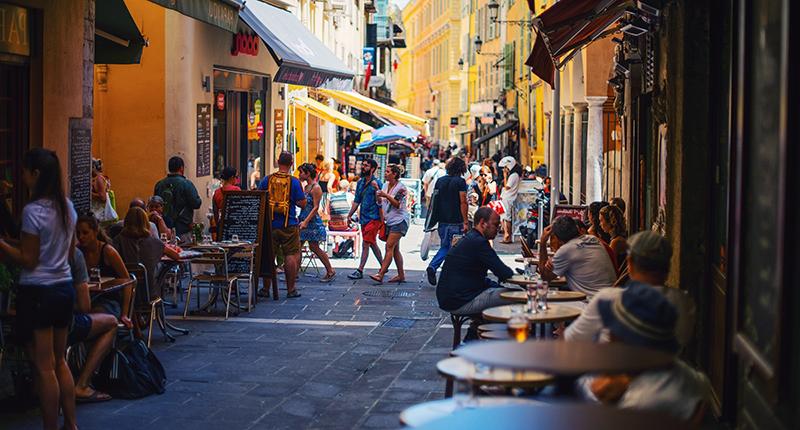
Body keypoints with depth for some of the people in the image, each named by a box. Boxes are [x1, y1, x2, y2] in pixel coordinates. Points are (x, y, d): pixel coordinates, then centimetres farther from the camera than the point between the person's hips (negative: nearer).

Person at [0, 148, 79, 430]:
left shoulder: (33, 211, -17)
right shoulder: (67, 207, 6)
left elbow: (27, 260, -15)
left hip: (38, 292, -8)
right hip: (64, 287, 8)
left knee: (43, 367, 0)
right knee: (60, 362, 17)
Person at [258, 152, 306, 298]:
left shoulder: (267, 180, -1)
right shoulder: (294, 181, -7)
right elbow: (302, 203, -6)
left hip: (270, 224, 2)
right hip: (289, 225, -2)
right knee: (291, 256, 4)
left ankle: (265, 288, 13)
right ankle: (291, 289, 5)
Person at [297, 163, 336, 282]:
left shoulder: (316, 188, -12)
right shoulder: (306, 187, 13)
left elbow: (316, 207, -17)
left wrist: (306, 221, -23)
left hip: (312, 222, -8)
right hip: (303, 220, 8)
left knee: (314, 247, -2)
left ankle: (330, 271, 9)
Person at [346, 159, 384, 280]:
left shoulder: (377, 183, -11)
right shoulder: (360, 182, 11)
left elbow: (380, 202, -12)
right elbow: (357, 201, 17)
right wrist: (350, 214, 13)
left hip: (373, 218, -8)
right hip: (363, 218, 8)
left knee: (365, 244, -9)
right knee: (373, 244, 15)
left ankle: (360, 270, -6)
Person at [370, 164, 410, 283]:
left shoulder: (401, 188, -9)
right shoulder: (385, 186, 13)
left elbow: (398, 204, -15)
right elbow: (381, 203, 18)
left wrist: (386, 196, -22)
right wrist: (378, 196, -3)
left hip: (399, 220, -8)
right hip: (390, 221, 8)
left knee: (389, 246, -15)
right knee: (395, 249, 9)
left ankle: (381, 274, -22)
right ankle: (401, 275, 14)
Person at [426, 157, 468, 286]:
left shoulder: (440, 181, 8)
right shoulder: (460, 182, -8)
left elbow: (435, 199, 13)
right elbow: (463, 203, -12)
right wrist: (465, 222, -10)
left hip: (442, 221, 5)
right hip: (456, 222, -5)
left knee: (445, 247, 15)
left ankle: (432, 267, -5)